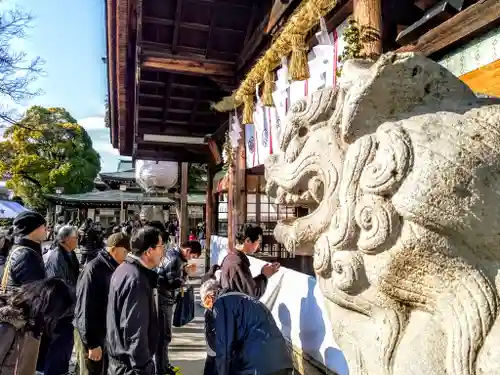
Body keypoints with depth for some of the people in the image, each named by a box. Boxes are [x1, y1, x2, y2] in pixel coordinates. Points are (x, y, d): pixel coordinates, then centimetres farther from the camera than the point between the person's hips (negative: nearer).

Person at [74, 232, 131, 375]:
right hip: (91, 336, -8)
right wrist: (92, 343, -19)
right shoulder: (94, 269, -20)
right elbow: (86, 309, -21)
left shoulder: (112, 268, 5)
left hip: (106, 334, 8)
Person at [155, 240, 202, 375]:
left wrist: (184, 269, -1)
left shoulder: (172, 253, 9)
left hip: (164, 299, 10)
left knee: (163, 335, 19)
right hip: (163, 300, -10)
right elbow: (174, 283, -22)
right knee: (164, 336, 0)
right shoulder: (175, 259, -21)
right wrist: (186, 272, -9)